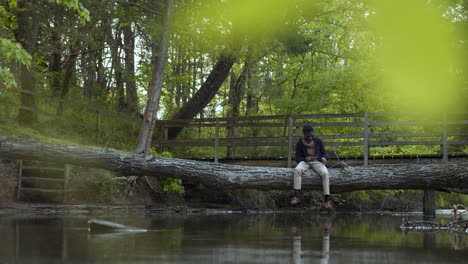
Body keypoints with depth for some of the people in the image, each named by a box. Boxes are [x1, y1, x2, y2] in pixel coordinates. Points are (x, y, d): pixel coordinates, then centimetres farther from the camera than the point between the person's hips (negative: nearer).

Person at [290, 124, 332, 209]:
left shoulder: (318, 141, 1)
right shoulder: (299, 144, -1)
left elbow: (324, 153, 9)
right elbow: (298, 158, 0)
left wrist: (323, 158, -15)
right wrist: (306, 158, -21)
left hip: (317, 161, 0)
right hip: (305, 161, 0)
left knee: (325, 173, -33)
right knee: (297, 170, -35)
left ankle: (327, 199, -35)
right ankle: (296, 196, -37)